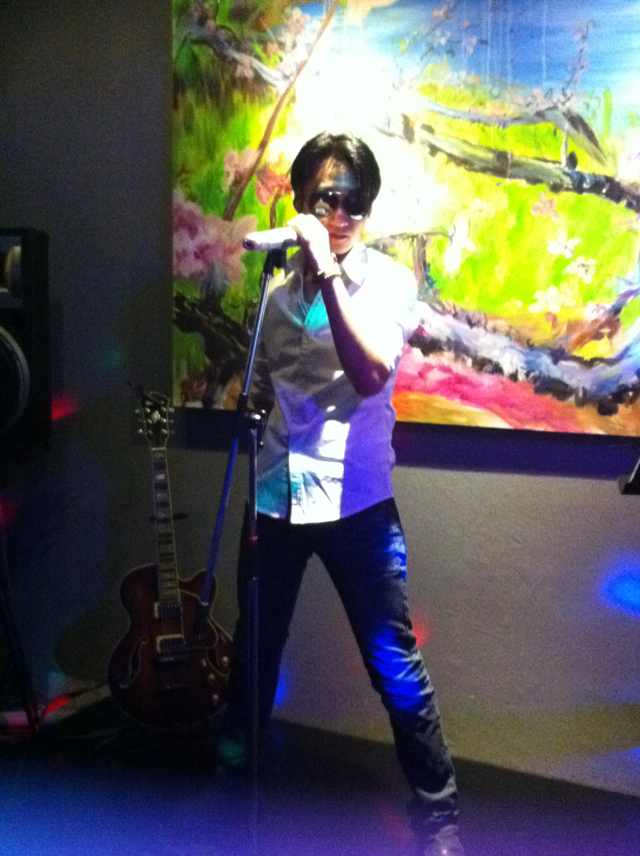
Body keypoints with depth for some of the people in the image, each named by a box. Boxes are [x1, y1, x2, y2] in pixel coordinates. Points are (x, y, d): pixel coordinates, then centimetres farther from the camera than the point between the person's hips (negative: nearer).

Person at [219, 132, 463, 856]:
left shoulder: (386, 279, -7)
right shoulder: (277, 280, 4)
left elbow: (370, 374, -25)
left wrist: (327, 271, -28)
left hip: (355, 501, -3)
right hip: (275, 496, 4)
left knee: (394, 664, 0)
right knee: (255, 647, 18)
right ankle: (233, 763, 40)